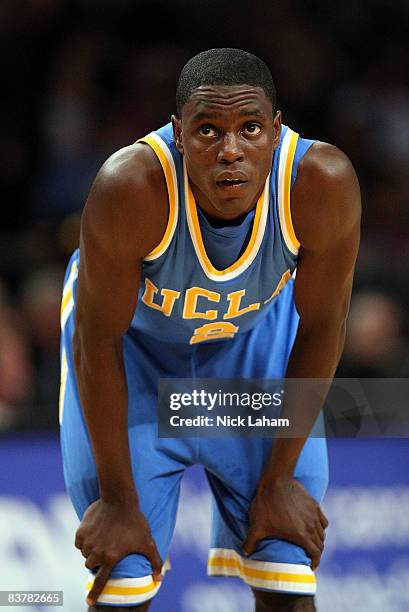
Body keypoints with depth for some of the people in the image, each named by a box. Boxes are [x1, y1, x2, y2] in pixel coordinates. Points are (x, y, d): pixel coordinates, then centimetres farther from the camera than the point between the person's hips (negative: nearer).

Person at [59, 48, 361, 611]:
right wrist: (117, 500, -19)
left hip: (257, 332, 2)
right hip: (135, 338, -2)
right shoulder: (131, 187, -38)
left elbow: (321, 328, -17)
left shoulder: (323, 181, -33)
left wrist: (278, 479, -11)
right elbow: (99, 338, -25)